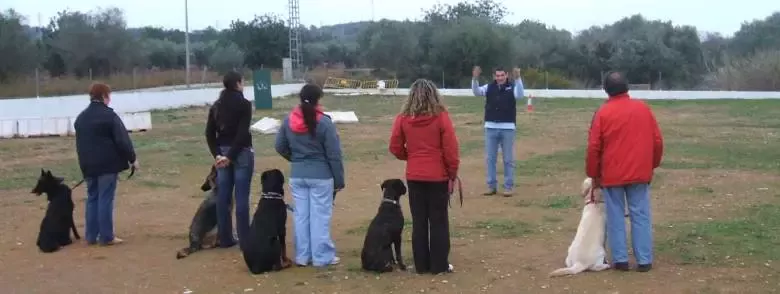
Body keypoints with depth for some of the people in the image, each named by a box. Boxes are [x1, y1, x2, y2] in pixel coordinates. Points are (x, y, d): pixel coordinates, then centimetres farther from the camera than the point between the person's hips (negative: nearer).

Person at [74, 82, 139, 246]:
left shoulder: (80, 118, 13)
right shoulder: (109, 115, -11)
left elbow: (79, 144, 20)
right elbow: (122, 140, -13)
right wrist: (132, 158, -3)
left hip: (88, 165, 7)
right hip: (107, 164, -7)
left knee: (92, 198, 13)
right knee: (106, 199, -4)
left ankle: (91, 236, 13)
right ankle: (106, 237, -2)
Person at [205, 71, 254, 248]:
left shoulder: (216, 106, 8)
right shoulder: (244, 104, -9)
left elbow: (209, 134, 4)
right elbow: (242, 133, -17)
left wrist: (217, 154, 0)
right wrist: (231, 156, -14)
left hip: (222, 153, 5)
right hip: (241, 153, -5)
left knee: (223, 197, 8)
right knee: (241, 197, -2)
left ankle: (225, 239, 13)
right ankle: (244, 239, 1)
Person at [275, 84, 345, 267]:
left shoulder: (289, 121, 1)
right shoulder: (324, 122, -14)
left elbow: (280, 146, 10)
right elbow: (334, 155, -11)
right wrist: (339, 180, -4)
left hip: (297, 176, 5)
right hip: (321, 176, -5)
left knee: (300, 215, 10)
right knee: (320, 216, 2)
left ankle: (302, 256, 16)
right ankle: (322, 256, 7)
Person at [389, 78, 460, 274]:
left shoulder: (403, 119, -3)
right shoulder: (441, 117, -10)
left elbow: (395, 148, 1)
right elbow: (451, 149, -9)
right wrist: (453, 174, 1)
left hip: (414, 177, 2)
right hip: (438, 176, -2)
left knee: (418, 221, 10)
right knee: (439, 221, 7)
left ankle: (421, 265, 14)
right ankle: (440, 265, 11)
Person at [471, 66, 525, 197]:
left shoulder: (512, 87, -3)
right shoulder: (489, 87, 4)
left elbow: (519, 95, -22)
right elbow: (476, 92, -11)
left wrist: (517, 78, -36)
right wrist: (475, 78, -29)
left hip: (508, 128, -3)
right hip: (490, 127, 3)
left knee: (508, 159, 4)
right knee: (490, 158, 8)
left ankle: (508, 187, 11)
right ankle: (491, 186, 16)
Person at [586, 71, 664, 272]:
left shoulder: (603, 113, -6)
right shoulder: (643, 108, 2)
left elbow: (593, 147, -6)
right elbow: (657, 141, 5)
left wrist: (594, 174, 4)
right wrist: (652, 165, 18)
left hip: (612, 175, -2)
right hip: (640, 173, 2)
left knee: (616, 217, 6)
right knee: (641, 216, 5)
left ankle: (620, 259, 6)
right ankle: (644, 260, 5)